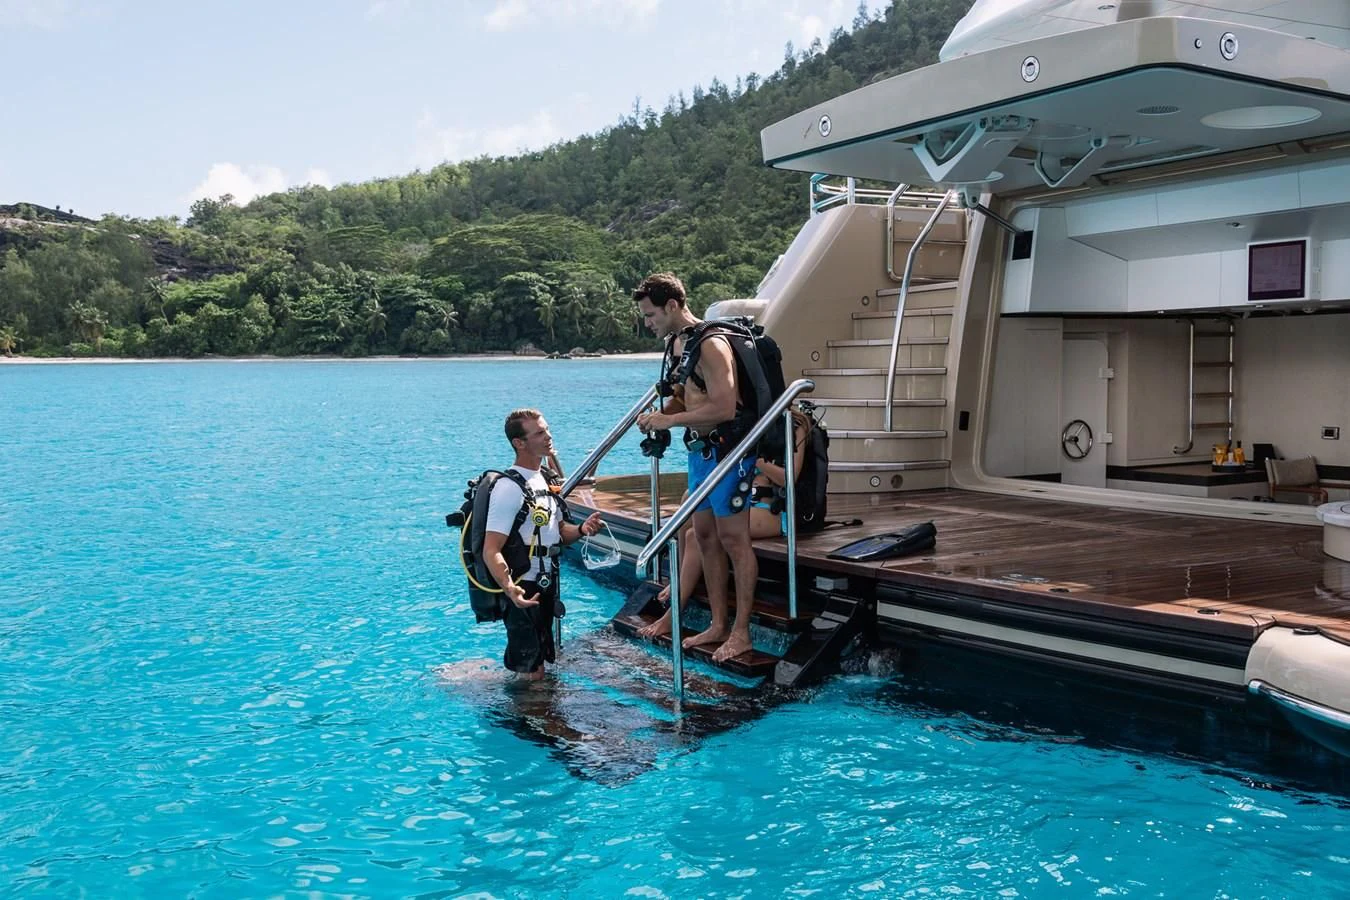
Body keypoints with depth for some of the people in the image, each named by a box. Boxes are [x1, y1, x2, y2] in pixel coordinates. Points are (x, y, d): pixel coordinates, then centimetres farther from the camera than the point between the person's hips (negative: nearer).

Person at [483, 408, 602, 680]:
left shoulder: (547, 479, 9)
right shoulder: (510, 487, -20)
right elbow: (491, 551, -25)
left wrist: (581, 530, -4)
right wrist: (509, 589, -42)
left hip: (547, 586, 9)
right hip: (523, 592, -9)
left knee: (539, 666, 22)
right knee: (530, 674, -3)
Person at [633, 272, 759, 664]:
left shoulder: (710, 345, -20)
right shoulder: (675, 343, 11)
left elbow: (724, 407, -28)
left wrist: (669, 421, -21)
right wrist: (659, 413, 2)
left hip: (727, 449, -10)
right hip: (699, 449, 10)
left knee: (733, 538, -3)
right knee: (705, 535, 13)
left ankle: (741, 632, 5)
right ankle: (718, 625, 22)